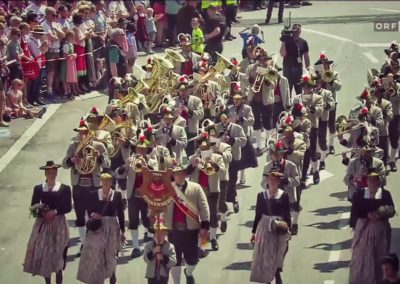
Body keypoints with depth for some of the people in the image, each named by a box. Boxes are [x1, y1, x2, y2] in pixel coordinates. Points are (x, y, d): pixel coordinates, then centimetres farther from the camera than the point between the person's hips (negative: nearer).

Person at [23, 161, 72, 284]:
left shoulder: (65, 188, -2)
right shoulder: (38, 189, 4)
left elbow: (68, 207, -4)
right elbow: (33, 206, 4)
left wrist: (55, 211, -18)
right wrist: (41, 213, -15)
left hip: (58, 224, -2)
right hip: (42, 224, 2)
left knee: (58, 255, -1)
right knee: (43, 253, 1)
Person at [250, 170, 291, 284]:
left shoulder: (284, 195, -2)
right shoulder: (261, 195, 3)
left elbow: (287, 214, 1)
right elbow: (258, 214, 6)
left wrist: (288, 230, -4)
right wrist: (254, 232, 6)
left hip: (278, 229, -2)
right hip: (264, 227, 2)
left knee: (276, 257, -1)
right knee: (264, 256, 5)